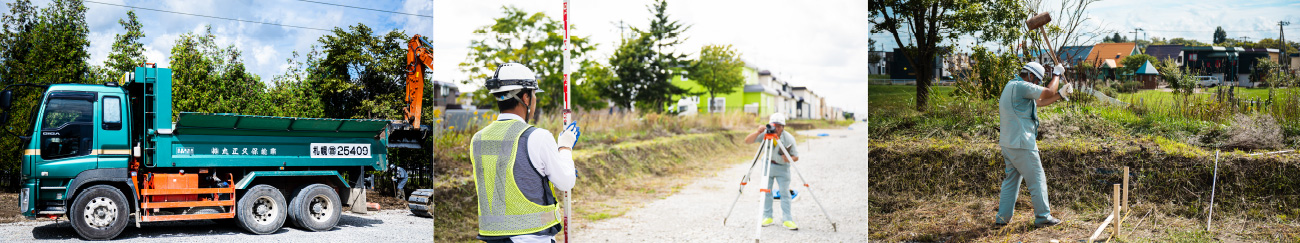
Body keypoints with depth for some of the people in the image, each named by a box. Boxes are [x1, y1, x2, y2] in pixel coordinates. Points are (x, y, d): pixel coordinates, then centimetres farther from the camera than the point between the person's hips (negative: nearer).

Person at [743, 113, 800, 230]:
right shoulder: (765, 134, -16)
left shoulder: (789, 138, -18)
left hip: (782, 167, -1)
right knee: (766, 191, 2)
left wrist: (788, 159, -32)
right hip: (767, 164, 2)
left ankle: (787, 219, -1)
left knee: (784, 192, -6)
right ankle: (767, 217, 12)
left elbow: (796, 157, -10)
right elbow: (747, 141, -20)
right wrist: (758, 132, -36)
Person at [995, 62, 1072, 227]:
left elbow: (1039, 103, 24)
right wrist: (1056, 74, 2)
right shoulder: (1020, 86, -13)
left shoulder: (1011, 86, 18)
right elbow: (1048, 92, -13)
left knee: (1011, 180, 14)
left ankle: (1002, 217, 13)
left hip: (1007, 144, 10)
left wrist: (1060, 95, 20)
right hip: (1021, 145, -10)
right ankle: (1043, 217, 7)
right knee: (1037, 180, 0)